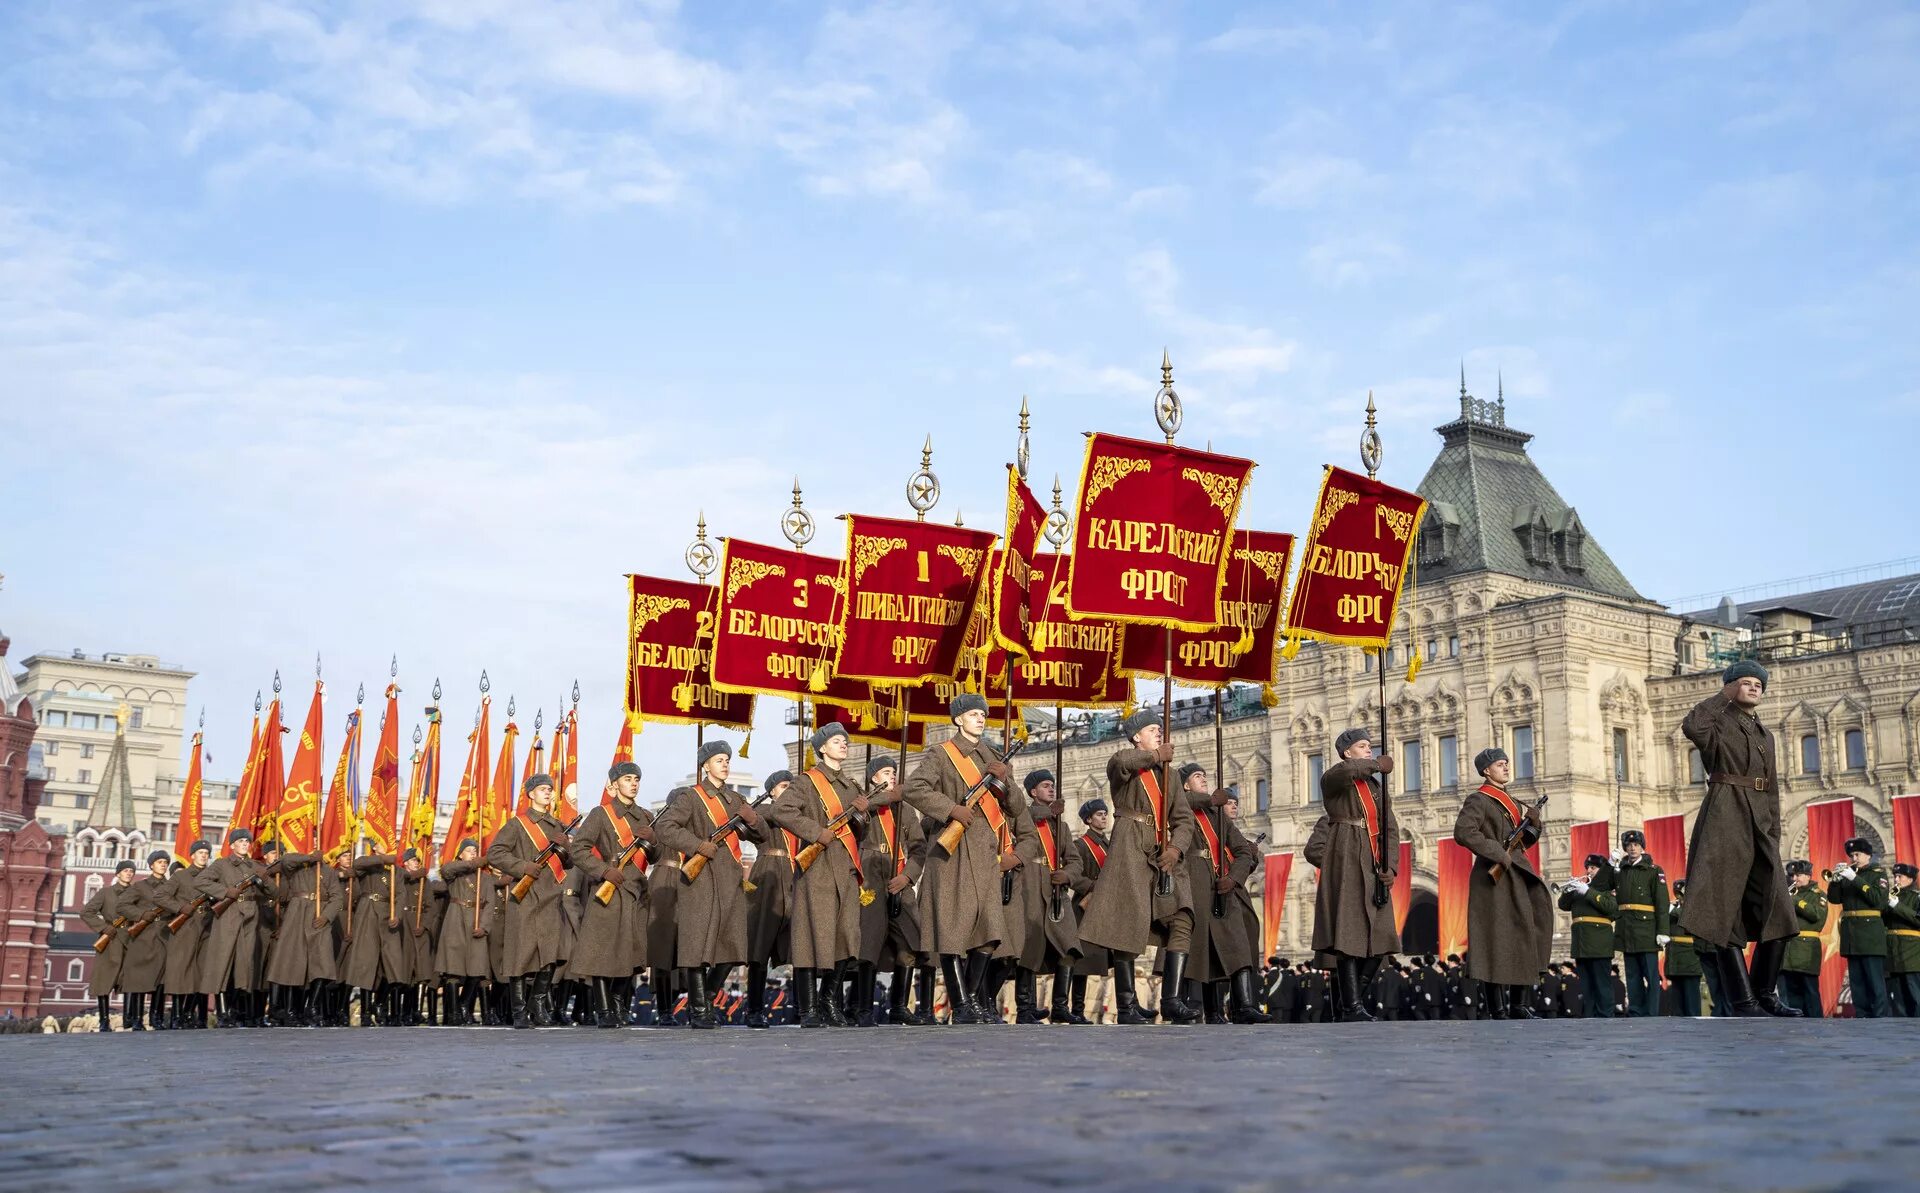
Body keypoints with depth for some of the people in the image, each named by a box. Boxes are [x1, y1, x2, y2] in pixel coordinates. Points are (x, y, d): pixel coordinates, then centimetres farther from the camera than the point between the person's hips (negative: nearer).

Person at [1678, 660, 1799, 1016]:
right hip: (1724, 817, -7)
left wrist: (1774, 837, 14)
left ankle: (1763, 993, 13)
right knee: (1727, 909, -8)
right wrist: (1723, 694, -8)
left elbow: (1772, 790, 23)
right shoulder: (1717, 723, 3)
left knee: (1777, 912, 1)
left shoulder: (1765, 736, 22)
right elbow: (1691, 726, -23)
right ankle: (1743, 1001, -7)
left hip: (1759, 824, 7)